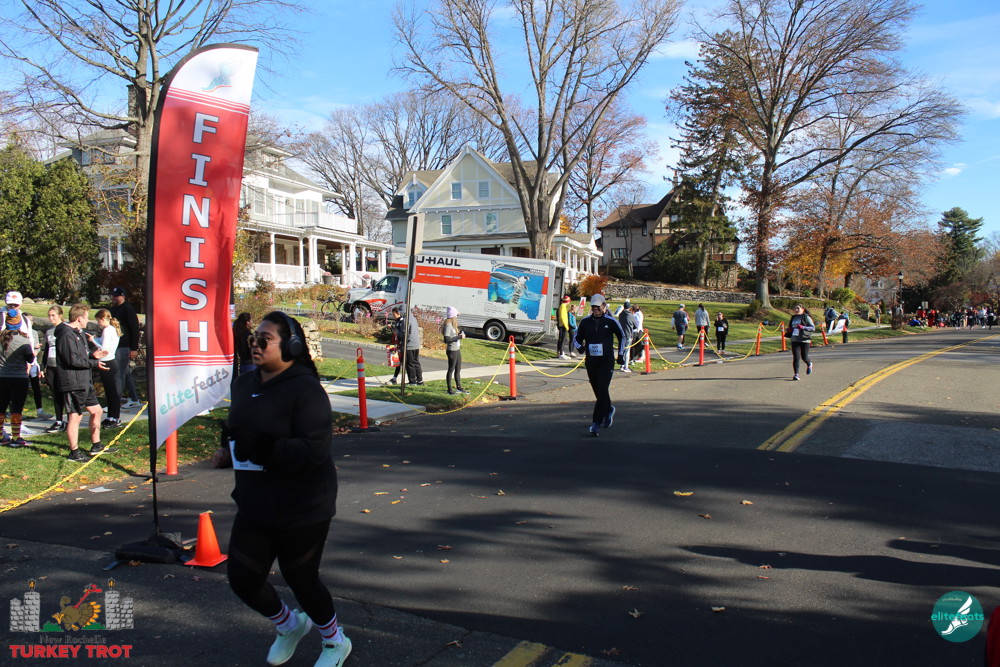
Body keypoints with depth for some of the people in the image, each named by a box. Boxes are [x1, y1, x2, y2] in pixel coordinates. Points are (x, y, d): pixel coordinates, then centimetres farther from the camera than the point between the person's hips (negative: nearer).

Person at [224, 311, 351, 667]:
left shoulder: (306, 390, -20)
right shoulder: (245, 384, 5)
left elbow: (315, 450, -29)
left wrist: (261, 447, -32)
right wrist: (232, 438, 2)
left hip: (302, 511, -7)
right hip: (253, 507, 7)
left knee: (301, 579, 8)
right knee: (242, 578, 10)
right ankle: (290, 625, 41)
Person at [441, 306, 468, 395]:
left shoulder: (453, 324, 11)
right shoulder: (448, 325, -18)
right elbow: (446, 340, -23)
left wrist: (461, 333, 0)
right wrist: (459, 337, -21)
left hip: (457, 349, 9)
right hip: (452, 350, -9)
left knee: (458, 369, 16)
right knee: (451, 369, 1)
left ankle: (459, 388, 26)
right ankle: (449, 389, 11)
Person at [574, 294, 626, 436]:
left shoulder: (611, 321, -1)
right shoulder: (585, 322, 4)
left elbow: (622, 337, 14)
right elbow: (577, 338, 13)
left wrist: (620, 353, 9)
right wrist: (579, 347, -8)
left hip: (607, 361, -4)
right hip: (590, 361, 4)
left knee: (602, 391, -13)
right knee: (598, 391, 13)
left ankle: (597, 423, -12)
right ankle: (609, 410, 42)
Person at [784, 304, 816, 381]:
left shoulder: (806, 317, -4)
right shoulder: (794, 318, 15)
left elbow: (813, 327, -10)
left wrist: (803, 327, -22)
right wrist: (788, 333, 7)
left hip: (804, 340, -5)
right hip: (795, 340, 5)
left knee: (804, 357, 3)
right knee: (796, 357, -5)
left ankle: (809, 365, 38)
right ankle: (796, 374, -3)